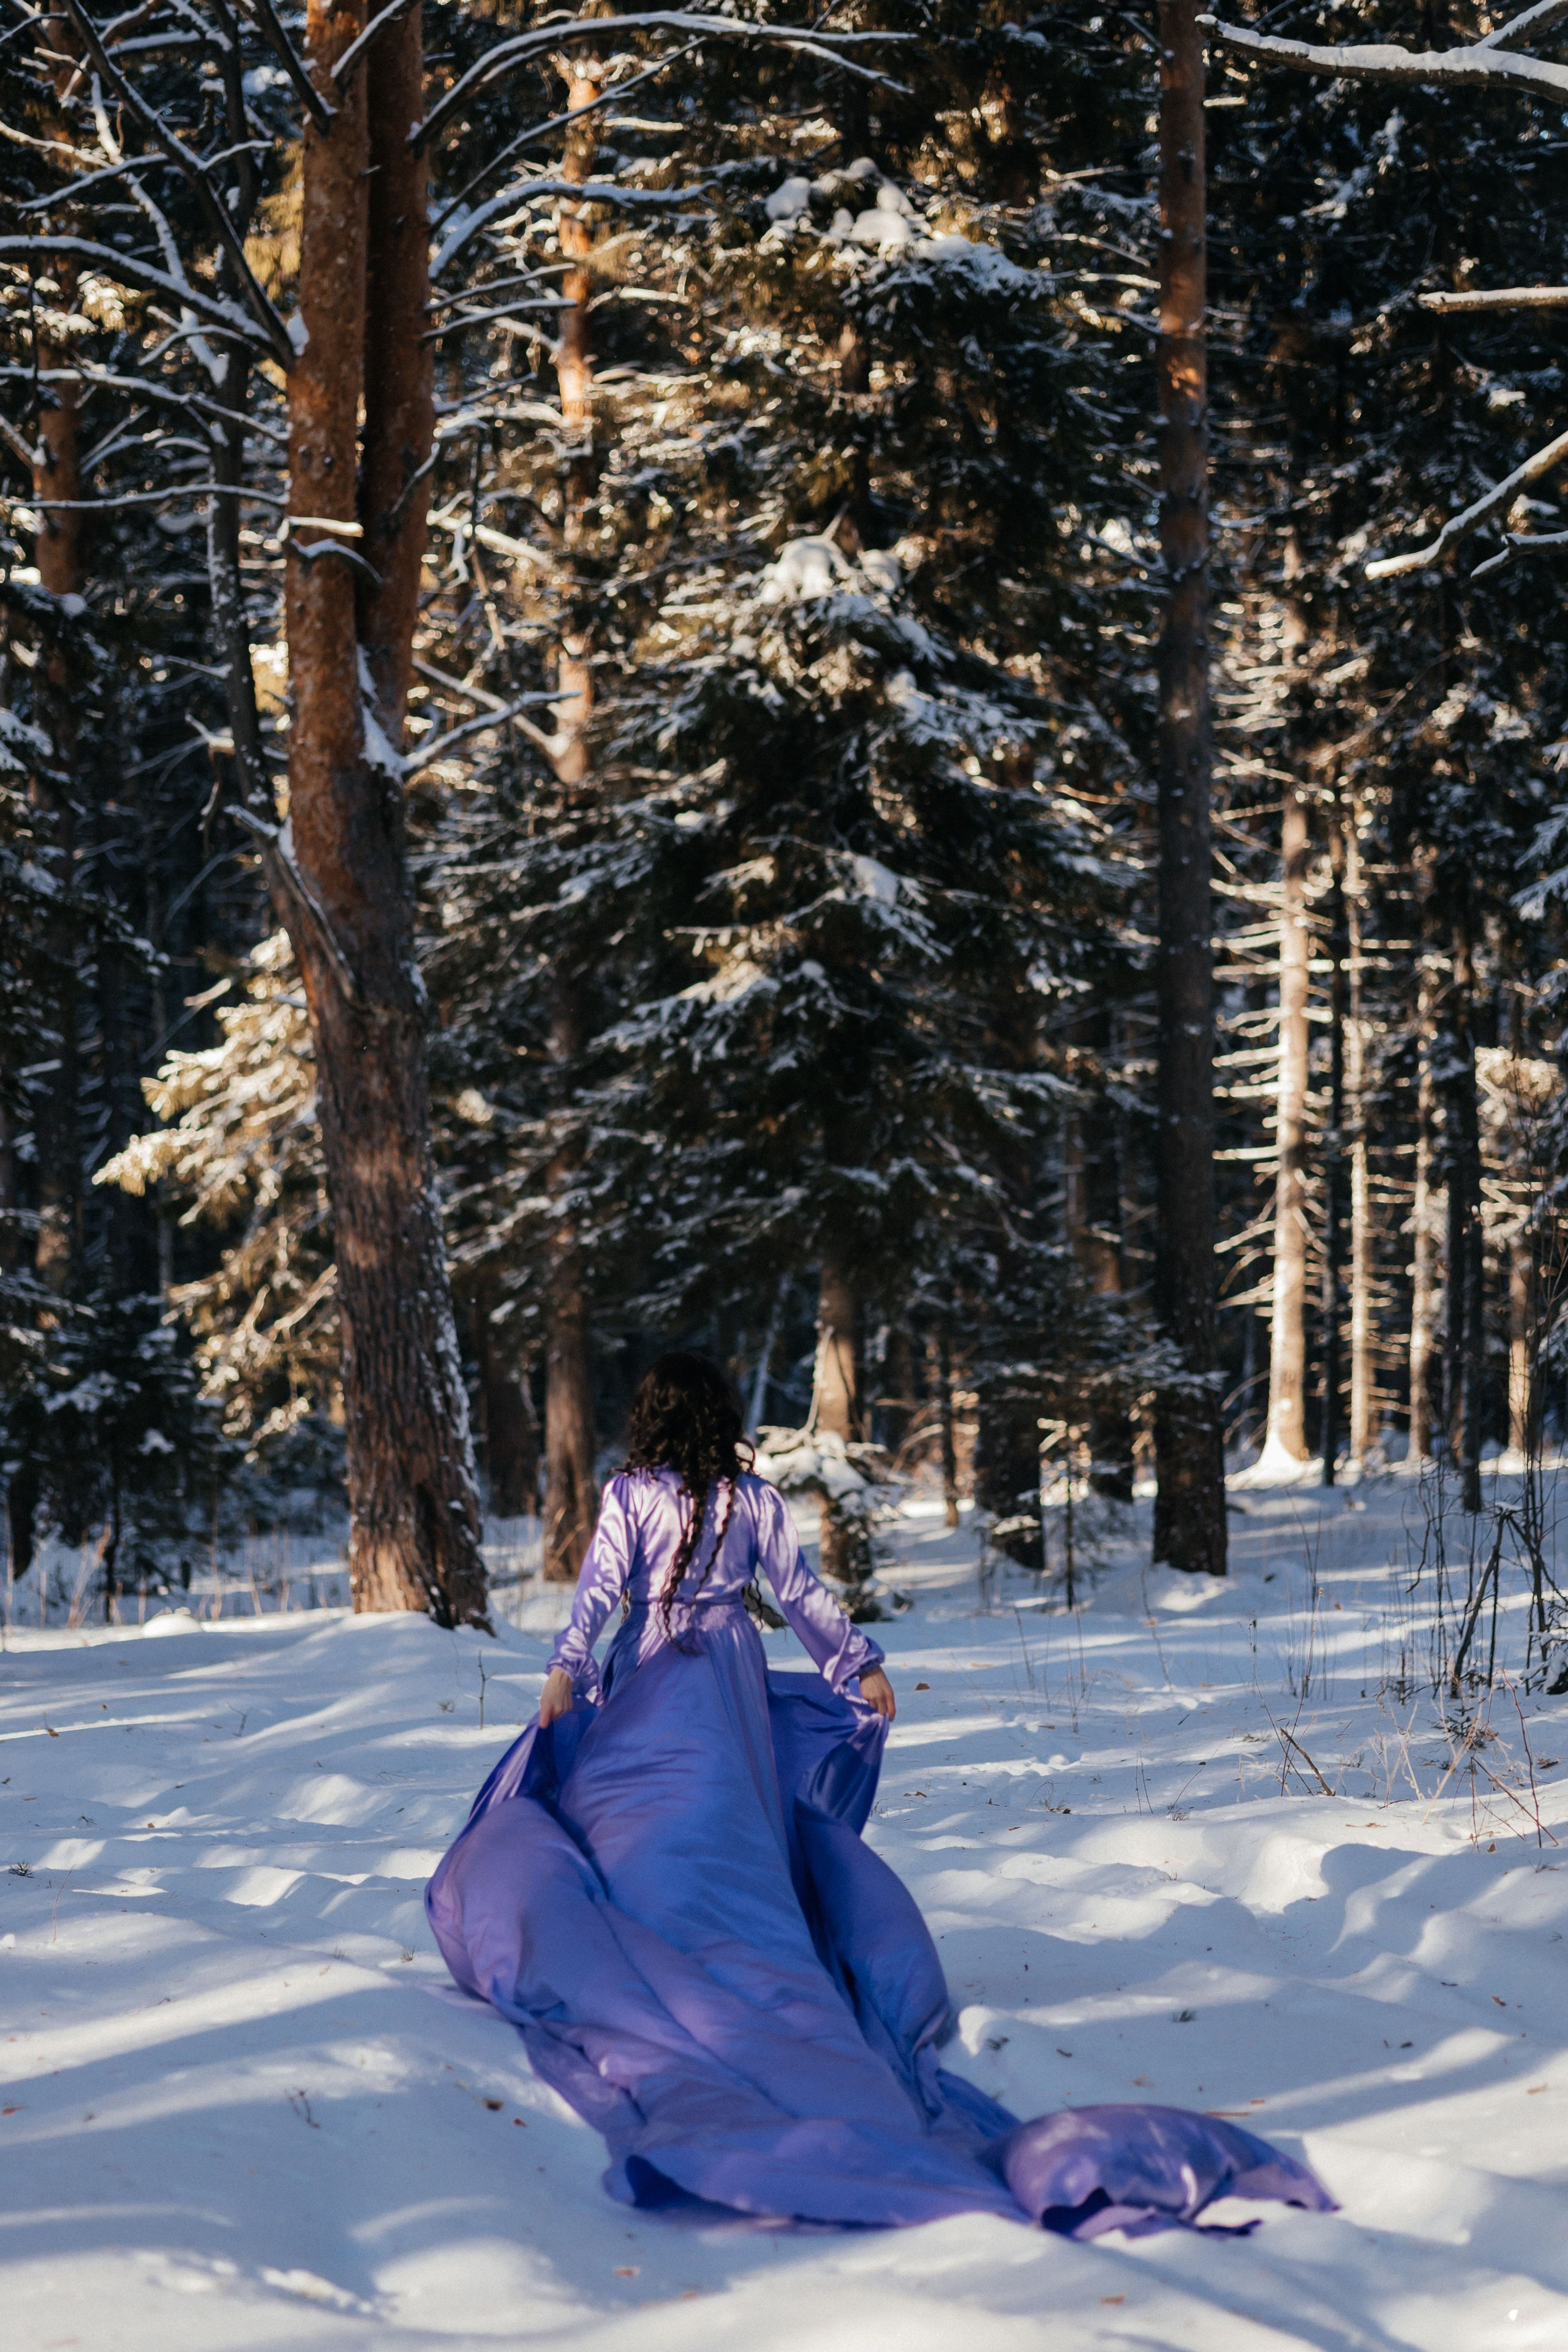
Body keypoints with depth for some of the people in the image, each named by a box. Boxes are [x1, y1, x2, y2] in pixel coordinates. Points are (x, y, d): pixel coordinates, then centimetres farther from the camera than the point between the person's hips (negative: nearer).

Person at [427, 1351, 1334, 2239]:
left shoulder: (629, 1494, 0)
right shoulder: (753, 1499, 7)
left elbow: (600, 1585, -9)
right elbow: (802, 1592, 8)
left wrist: (568, 1667, -14)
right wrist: (863, 1664, 15)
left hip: (645, 1685, -3)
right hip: (733, 1685, 3)